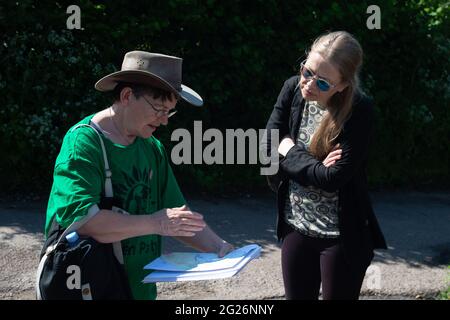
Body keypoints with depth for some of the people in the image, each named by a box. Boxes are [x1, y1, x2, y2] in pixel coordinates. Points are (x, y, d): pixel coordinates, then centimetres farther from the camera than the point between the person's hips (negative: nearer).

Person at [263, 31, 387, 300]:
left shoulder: (359, 110, -20)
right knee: (297, 296, 16)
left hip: (342, 237, -5)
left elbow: (334, 178, -24)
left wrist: (290, 151, -12)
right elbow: (268, 147, -3)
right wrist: (314, 166, -17)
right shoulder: (293, 89, -5)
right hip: (297, 227, 5)